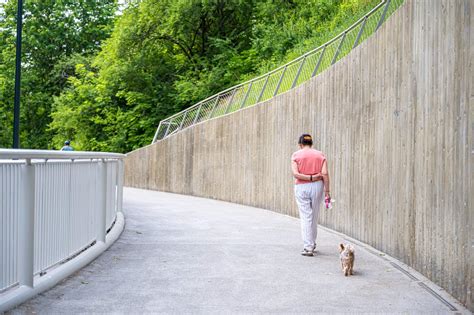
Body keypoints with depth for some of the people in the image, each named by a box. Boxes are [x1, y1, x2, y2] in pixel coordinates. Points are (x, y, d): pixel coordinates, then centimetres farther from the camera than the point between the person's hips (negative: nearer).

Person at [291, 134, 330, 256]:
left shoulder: (296, 155, 0)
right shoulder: (320, 155, 5)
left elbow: (295, 173, -13)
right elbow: (325, 174, -5)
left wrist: (310, 178, -10)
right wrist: (327, 191, -3)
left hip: (301, 187, -2)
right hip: (317, 187, 2)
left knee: (306, 218, 0)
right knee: (314, 217, 16)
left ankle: (308, 247, -4)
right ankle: (312, 244, 30)